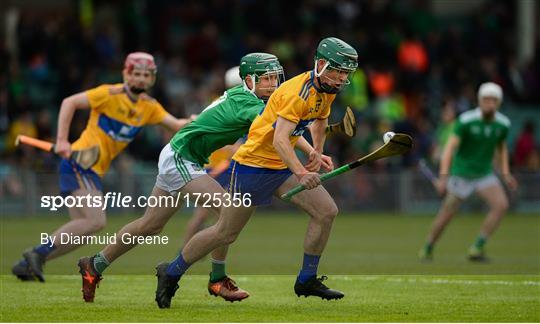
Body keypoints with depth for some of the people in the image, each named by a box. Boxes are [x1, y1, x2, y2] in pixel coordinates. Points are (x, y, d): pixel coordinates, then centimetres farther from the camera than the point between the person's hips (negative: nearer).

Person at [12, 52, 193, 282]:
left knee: (80, 230, 4)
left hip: (95, 171, 8)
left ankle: (27, 264, 6)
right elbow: (69, 103, -11)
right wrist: (62, 141, -19)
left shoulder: (149, 107, 10)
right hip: (79, 161, -8)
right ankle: (38, 253, -20)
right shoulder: (110, 94, -10)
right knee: (96, 221, -22)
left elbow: (175, 125, 4)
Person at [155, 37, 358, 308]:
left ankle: (307, 280, 5)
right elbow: (280, 139, -37)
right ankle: (171, 273, 19)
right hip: (252, 164, -8)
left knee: (327, 211, -7)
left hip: (283, 167, 8)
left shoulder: (327, 90, 2)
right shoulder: (297, 92, -26)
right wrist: (301, 173, -49)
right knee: (225, 233, 0)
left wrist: (317, 151, 17)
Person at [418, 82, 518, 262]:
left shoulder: (503, 124, -6)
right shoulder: (466, 120, -20)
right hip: (462, 174, -4)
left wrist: (506, 174, 7)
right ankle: (427, 250, 27)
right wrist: (443, 177, -31)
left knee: (501, 205, -18)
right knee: (447, 214, 3)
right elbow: (450, 147, -23)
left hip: (484, 174, 4)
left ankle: (477, 248, -11)